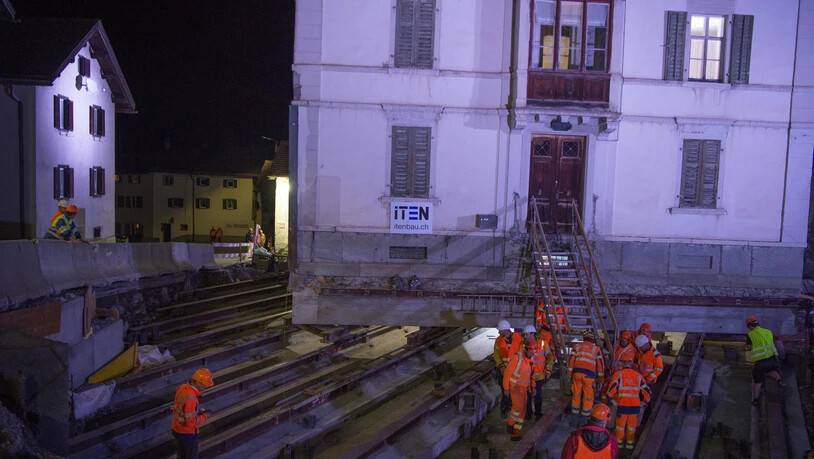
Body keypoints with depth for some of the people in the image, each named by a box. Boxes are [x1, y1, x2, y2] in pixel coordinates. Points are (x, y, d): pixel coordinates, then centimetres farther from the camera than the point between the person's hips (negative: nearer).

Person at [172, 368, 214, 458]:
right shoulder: (190, 399, -34)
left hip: (176, 429, 8)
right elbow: (190, 422, -28)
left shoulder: (183, 387, -7)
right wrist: (204, 417, -14)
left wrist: (198, 411, 2)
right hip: (187, 433, -8)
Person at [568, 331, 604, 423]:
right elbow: (600, 364, 8)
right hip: (589, 374, -2)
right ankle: (583, 418, 10)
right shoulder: (596, 349, 12)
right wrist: (601, 380, 13)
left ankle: (575, 417, 17)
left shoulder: (577, 346, 16)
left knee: (576, 395, 11)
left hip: (577, 372, 2)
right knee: (588, 397, 7)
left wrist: (569, 375, 12)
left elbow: (571, 360, 9)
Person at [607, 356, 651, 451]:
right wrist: (645, 401, 23)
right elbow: (647, 392, 6)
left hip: (622, 405, -2)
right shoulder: (638, 375, 6)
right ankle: (630, 443, 29)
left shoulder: (618, 374, -4)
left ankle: (619, 443, 27)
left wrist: (614, 401, 1)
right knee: (632, 425, 18)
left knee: (620, 425, 15)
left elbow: (611, 390, -14)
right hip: (635, 406, 2)